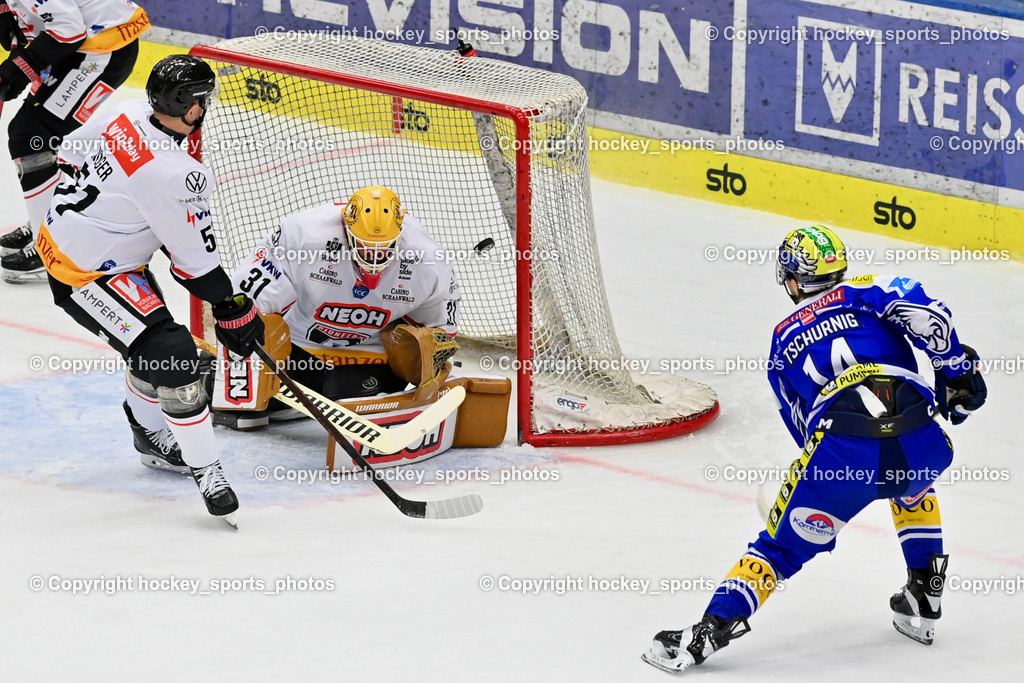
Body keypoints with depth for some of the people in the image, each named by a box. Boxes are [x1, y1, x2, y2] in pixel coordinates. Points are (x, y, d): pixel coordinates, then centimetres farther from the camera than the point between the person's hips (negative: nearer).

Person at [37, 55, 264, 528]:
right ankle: (205, 471, -6)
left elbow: (72, 151, 13)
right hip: (85, 276, -9)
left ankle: (151, 436, 43)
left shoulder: (129, 116, -7)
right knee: (170, 356, -13)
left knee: (153, 346, 24)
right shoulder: (176, 176, -32)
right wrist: (233, 311, -7)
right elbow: (197, 263, -21)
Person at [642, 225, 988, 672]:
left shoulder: (783, 340, 28)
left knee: (783, 544, 12)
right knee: (913, 484, 38)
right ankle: (923, 603, 35)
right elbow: (928, 316, 1)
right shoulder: (867, 292, 21)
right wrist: (956, 371, 12)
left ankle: (711, 629, -3)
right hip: (919, 445, 1)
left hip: (841, 452, -1)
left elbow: (802, 424, 34)